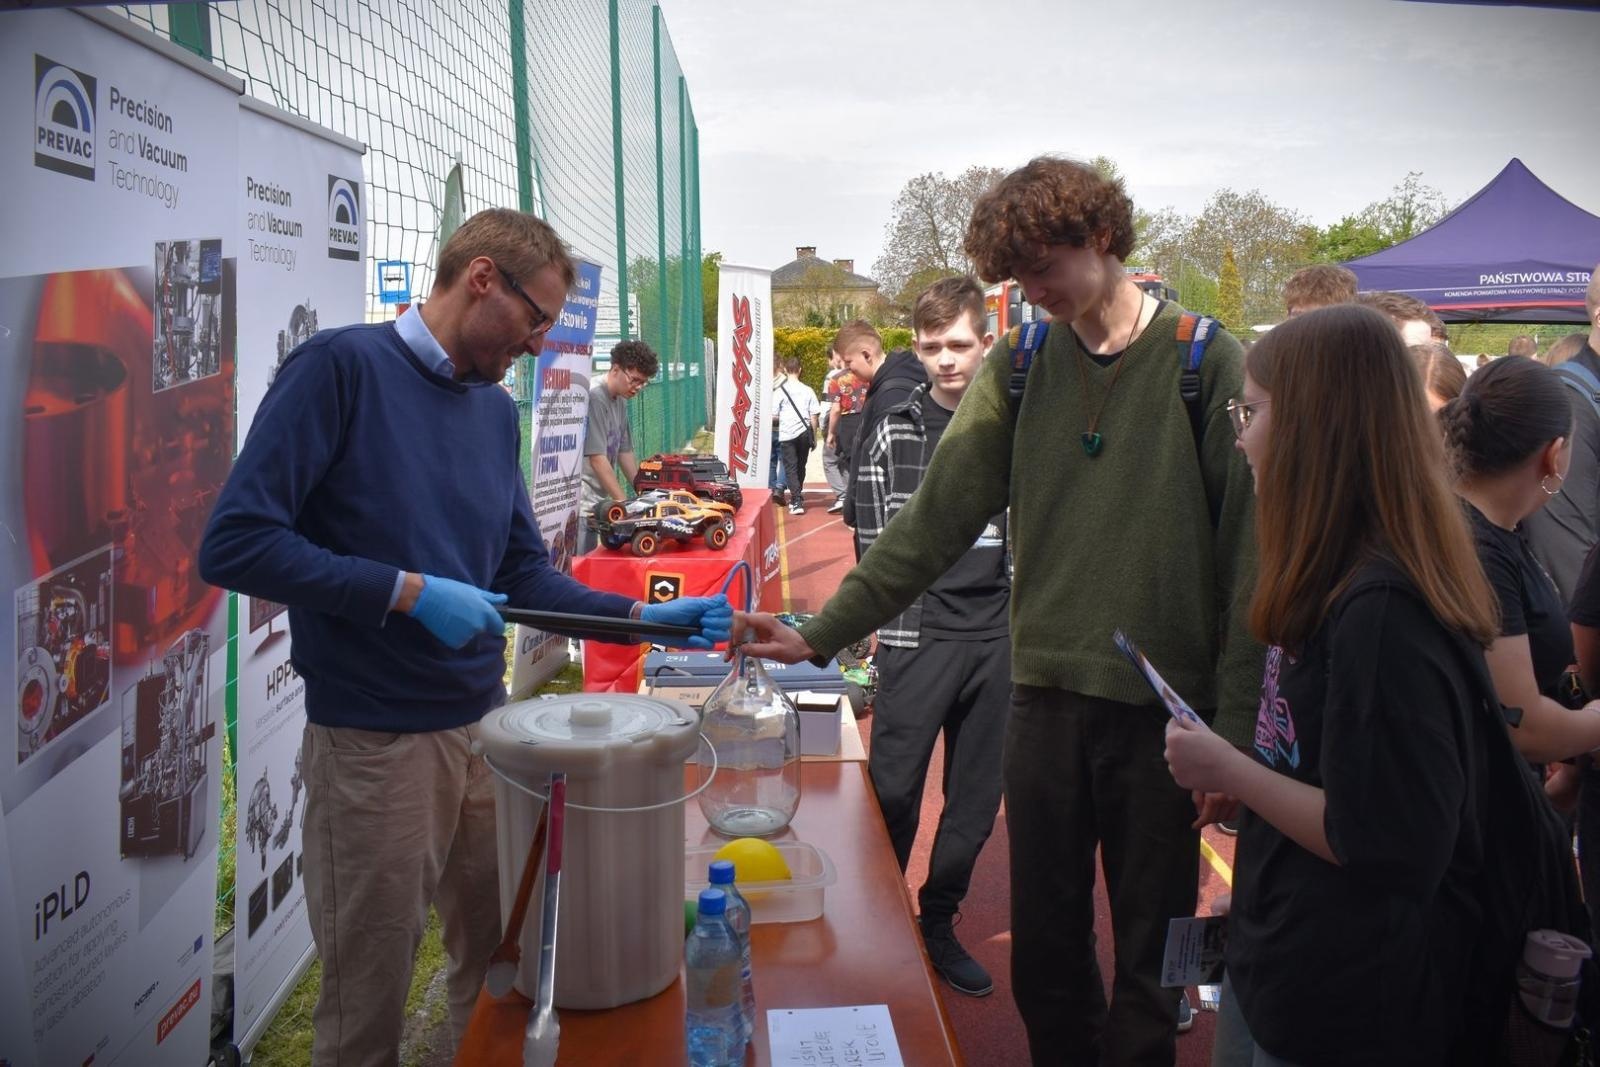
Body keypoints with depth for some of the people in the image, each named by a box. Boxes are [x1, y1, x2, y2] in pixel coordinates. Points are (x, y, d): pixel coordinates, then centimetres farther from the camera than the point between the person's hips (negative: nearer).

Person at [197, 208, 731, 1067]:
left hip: (486, 726, 6)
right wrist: (410, 592, -21)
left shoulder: (497, 410, 8)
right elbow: (233, 545, -18)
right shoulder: (341, 366, -13)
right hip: (373, 740, -6)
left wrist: (646, 617, 1)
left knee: (502, 972, 19)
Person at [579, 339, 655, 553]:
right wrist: (625, 503, -16)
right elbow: (597, 459, -18)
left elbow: (625, 453, 19)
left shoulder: (620, 401, 13)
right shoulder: (593, 397, -16)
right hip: (581, 505, -9)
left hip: (598, 503, 9)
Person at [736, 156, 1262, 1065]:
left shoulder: (1210, 365, -7)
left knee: (1152, 963, 12)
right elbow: (937, 518, 0)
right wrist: (824, 634, -7)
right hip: (1046, 698, 3)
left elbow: (1250, 560, -9)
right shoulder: (1018, 367, 4)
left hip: (1164, 709, -3)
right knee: (1045, 954, 16)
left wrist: (1235, 731, -12)